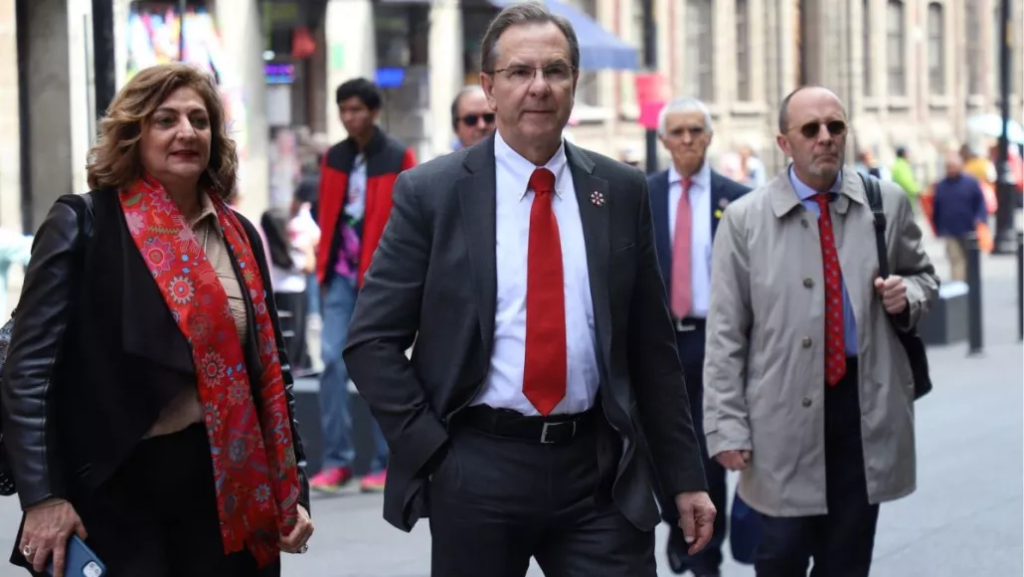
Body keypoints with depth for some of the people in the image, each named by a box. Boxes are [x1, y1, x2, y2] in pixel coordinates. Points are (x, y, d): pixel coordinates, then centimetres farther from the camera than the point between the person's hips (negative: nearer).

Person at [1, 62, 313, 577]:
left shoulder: (238, 236, 12)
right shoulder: (83, 225, -4)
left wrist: (291, 488, 12)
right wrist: (43, 496, -16)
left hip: (229, 487, 5)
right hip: (118, 488, -5)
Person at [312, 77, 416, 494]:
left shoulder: (398, 159, -3)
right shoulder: (334, 159, 10)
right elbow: (326, 217, 13)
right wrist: (323, 271, 8)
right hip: (341, 273, 4)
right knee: (332, 359, -4)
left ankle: (384, 463, 6)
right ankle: (336, 460, 0)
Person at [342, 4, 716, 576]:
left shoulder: (621, 191, 6)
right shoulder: (431, 193, -2)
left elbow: (653, 347, 10)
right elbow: (372, 341, -1)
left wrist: (685, 477, 9)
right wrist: (431, 449, -8)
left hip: (598, 471, 2)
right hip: (477, 470, -1)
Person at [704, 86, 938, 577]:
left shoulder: (888, 203, 4)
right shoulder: (745, 220, -3)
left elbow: (923, 275, 20)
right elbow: (725, 334, -3)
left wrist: (909, 294, -5)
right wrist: (726, 425, -8)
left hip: (869, 405, 2)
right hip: (785, 412, -2)